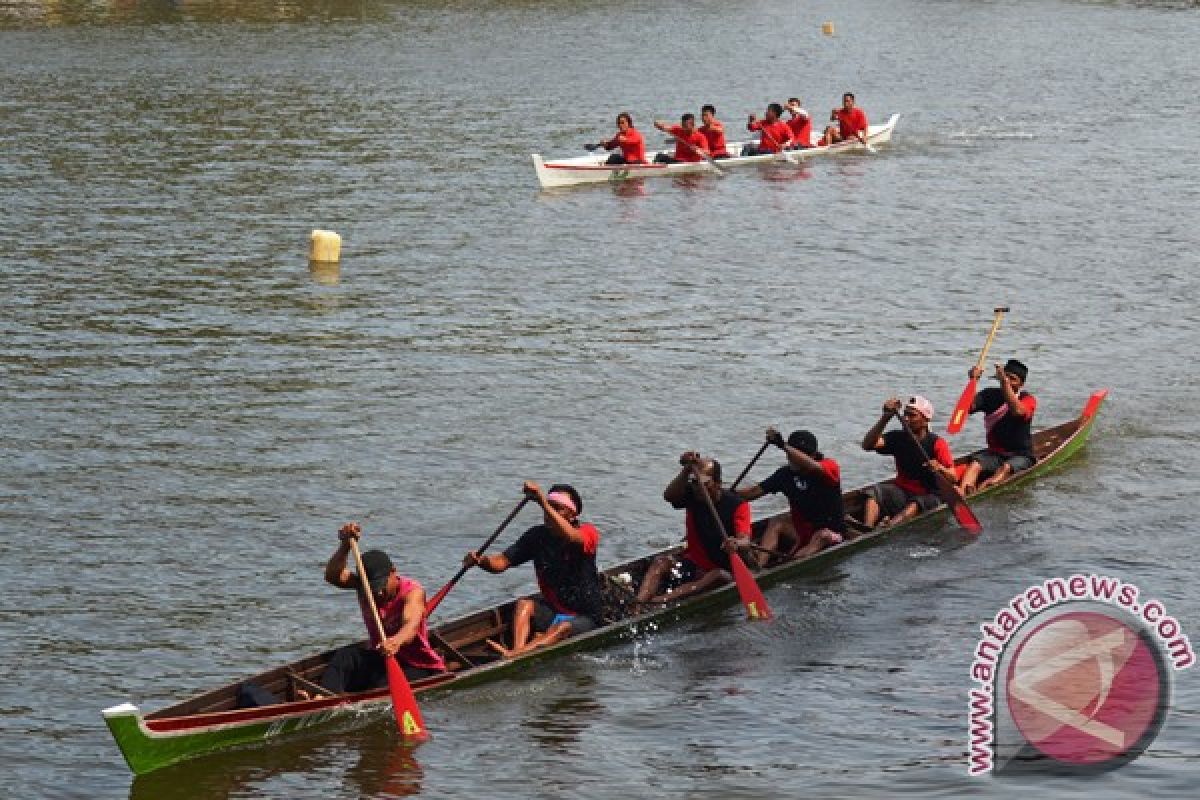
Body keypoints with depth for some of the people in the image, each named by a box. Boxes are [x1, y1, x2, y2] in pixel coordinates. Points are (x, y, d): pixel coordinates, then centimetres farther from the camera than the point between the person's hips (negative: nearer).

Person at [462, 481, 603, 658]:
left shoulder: (588, 532, -13)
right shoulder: (538, 535, 1)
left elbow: (572, 537, -39)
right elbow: (501, 562, -4)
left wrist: (543, 502, -45)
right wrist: (480, 561, -26)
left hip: (584, 618, -5)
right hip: (551, 609, 5)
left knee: (563, 627, -34)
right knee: (524, 604, -22)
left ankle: (512, 656, -57)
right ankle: (518, 650, -48)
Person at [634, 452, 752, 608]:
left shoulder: (737, 505, -12)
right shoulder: (692, 495, 0)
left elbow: (744, 540, -26)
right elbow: (669, 496, -21)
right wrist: (686, 471, -34)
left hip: (722, 569, -4)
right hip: (691, 564, 4)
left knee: (720, 577, -36)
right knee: (662, 562, -21)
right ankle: (638, 602, -44)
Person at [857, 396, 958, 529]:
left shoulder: (937, 443, -7)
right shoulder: (898, 438, 5)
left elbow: (952, 478, -11)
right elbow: (867, 445, -9)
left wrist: (940, 469, -34)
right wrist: (885, 418, -16)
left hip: (928, 496, -4)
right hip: (901, 491, 4)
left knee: (917, 503, -37)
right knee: (874, 492, -21)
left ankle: (889, 525, -62)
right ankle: (867, 527, -46)